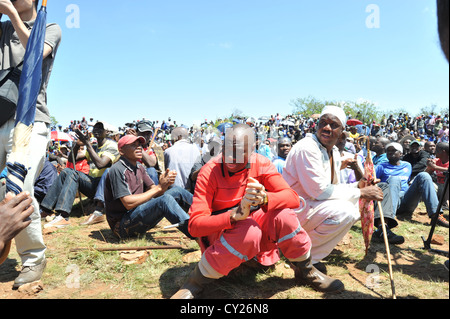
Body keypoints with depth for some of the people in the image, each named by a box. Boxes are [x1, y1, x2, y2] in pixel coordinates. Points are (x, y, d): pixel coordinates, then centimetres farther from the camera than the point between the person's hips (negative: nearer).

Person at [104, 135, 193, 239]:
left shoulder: (139, 167, 13)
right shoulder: (117, 170, -14)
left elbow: (155, 193, 7)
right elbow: (128, 203, -22)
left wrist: (165, 185, -16)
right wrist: (159, 187, -20)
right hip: (122, 225, -8)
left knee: (176, 191, 1)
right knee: (165, 199, -30)